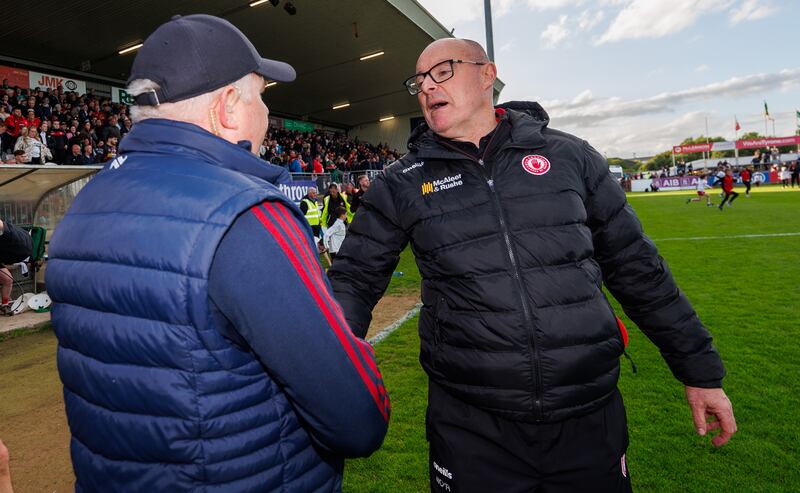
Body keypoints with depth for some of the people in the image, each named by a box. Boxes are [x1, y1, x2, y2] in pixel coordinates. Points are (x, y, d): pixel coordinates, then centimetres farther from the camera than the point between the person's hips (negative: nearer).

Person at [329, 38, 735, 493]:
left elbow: (636, 267, 7)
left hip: (591, 416, 2)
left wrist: (701, 370, 10)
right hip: (469, 425, 0)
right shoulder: (400, 185, 0)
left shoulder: (568, 155, 2)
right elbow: (356, 279, 2)